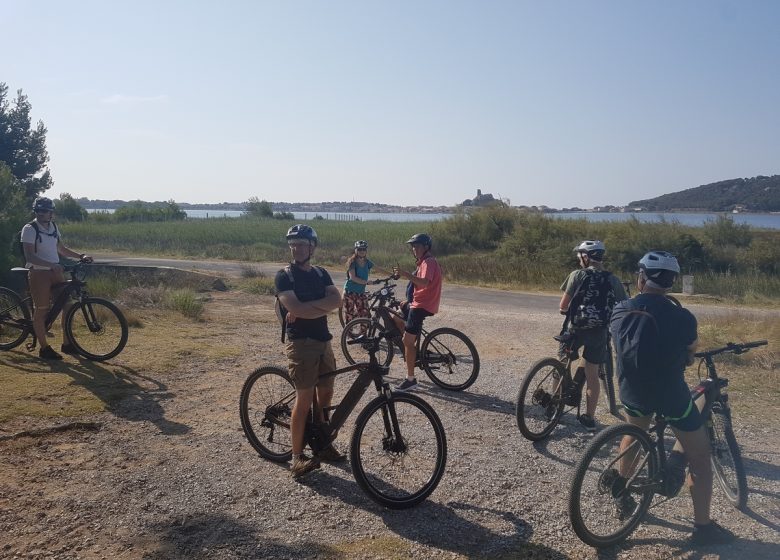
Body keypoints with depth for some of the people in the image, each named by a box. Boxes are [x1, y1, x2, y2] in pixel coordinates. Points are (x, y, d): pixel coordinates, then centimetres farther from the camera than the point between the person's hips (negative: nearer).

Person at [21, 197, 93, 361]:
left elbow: (61, 248, 20)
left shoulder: (53, 227, 10)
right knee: (41, 310, 1)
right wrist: (51, 265, -31)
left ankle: (67, 344, 16)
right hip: (39, 273, -7)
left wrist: (81, 256, 8)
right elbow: (29, 256, -19)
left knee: (68, 305, 5)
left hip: (56, 272, 7)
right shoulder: (29, 229, -11)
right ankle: (44, 348, 11)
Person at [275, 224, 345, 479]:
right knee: (305, 398, -8)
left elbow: (337, 299, -5)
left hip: (323, 341, 6)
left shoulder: (321, 273, 11)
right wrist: (323, 306, -10)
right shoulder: (284, 276, -6)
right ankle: (297, 457, 1)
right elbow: (295, 308, -21)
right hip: (301, 343, -6)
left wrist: (306, 308, -17)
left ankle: (323, 445, 27)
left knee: (325, 395, 11)